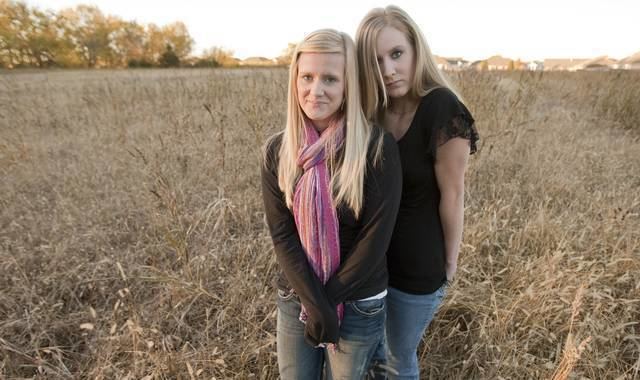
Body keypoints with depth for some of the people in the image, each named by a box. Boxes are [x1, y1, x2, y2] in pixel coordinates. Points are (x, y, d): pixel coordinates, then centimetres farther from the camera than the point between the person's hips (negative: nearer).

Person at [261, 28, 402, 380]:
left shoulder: (378, 147, -16)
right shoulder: (277, 150, -7)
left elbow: (375, 238, -15)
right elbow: (281, 234, -9)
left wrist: (329, 300, -12)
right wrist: (315, 303, -14)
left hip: (358, 305, -2)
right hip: (294, 299, 3)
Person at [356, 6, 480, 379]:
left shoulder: (444, 110, -22)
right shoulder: (373, 109, -4)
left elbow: (452, 195, -16)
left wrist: (449, 261, -7)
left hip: (418, 265, -5)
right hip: (371, 255, 5)